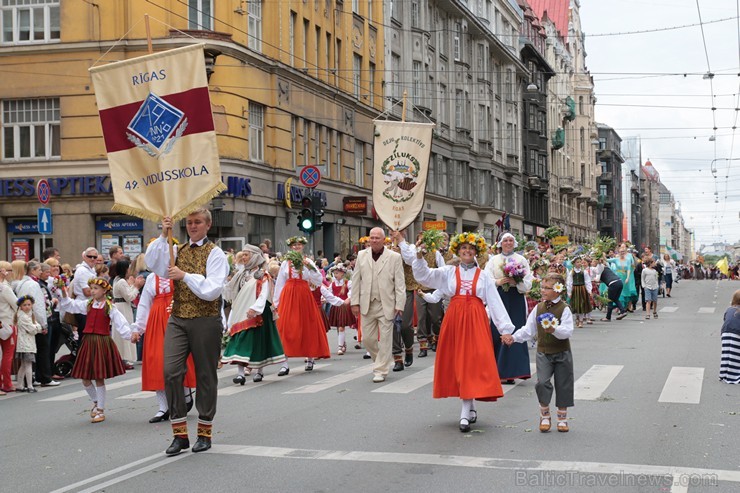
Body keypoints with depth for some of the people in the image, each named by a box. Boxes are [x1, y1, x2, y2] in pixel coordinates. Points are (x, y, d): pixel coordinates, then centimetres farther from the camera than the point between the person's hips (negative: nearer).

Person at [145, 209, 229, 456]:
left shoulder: (215, 253, -2)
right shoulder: (177, 250, 12)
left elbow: (212, 290, -13)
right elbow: (154, 264, -4)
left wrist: (186, 275, -16)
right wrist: (163, 236, -9)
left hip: (205, 321, -4)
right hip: (178, 319, 4)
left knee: (205, 375, 6)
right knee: (171, 370, -9)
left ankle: (204, 433, 20)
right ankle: (180, 434, 1)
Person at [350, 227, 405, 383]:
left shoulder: (394, 257, -2)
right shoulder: (361, 256, 8)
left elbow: (400, 283, -2)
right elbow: (356, 280, 10)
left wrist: (399, 305, -7)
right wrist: (355, 302, 4)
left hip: (386, 305, -3)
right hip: (367, 304, 3)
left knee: (385, 339, -1)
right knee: (367, 338, 7)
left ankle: (380, 371, 8)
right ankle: (382, 361, 31)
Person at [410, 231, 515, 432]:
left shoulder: (484, 276, 7)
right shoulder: (448, 272, 10)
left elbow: (495, 303, 3)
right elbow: (424, 275, 1)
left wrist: (506, 328, -4)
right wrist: (420, 257, -16)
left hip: (476, 320, -2)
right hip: (454, 318, 2)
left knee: (473, 362, -11)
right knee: (457, 362, 3)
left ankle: (465, 413, -13)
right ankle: (471, 408, 16)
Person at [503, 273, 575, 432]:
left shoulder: (564, 309, -9)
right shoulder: (538, 308, 5)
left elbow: (568, 331, -20)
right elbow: (528, 330, 10)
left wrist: (554, 329, -38)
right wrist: (514, 337, -1)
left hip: (562, 353, -2)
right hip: (543, 352, 2)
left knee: (563, 384, 7)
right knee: (542, 382, -11)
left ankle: (562, 417, 22)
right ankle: (544, 415, 8)